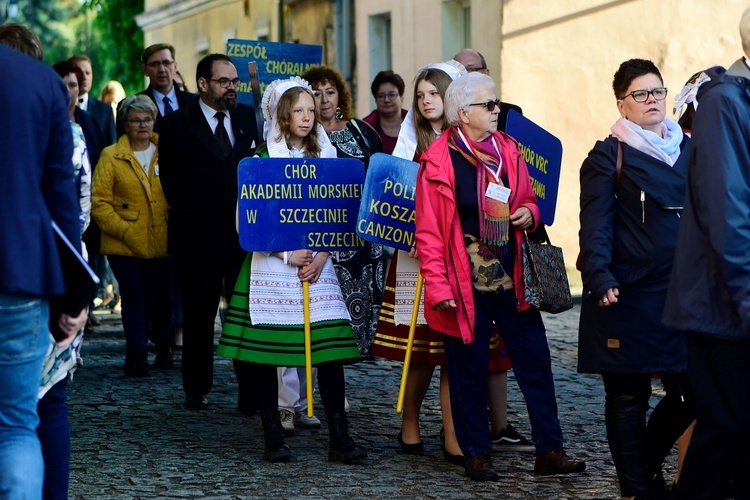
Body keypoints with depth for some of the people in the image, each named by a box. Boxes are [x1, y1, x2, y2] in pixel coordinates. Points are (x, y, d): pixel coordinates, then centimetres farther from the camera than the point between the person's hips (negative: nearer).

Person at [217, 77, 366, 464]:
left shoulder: (324, 156, 11)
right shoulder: (261, 160, 2)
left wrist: (323, 255, -6)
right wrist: (288, 253, -12)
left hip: (318, 262, 2)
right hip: (271, 264, -2)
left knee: (330, 349, -8)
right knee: (264, 351, -2)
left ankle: (339, 438, -8)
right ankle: (273, 438, 6)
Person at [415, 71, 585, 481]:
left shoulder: (507, 150, 8)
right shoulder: (439, 160, -8)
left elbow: (528, 199, 22)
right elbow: (428, 231, -8)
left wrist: (530, 213, -2)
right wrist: (438, 287, -12)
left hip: (512, 278, 5)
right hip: (466, 284, -5)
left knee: (534, 360, 4)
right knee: (469, 368, 4)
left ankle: (549, 451, 11)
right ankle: (476, 455, 16)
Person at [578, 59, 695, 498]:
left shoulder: (688, 149, 15)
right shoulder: (609, 156, 0)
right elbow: (596, 224, -7)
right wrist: (600, 278, -21)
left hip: (682, 294, 5)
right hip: (627, 296, -4)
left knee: (692, 393, 2)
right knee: (629, 397, 1)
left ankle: (646, 460, 26)